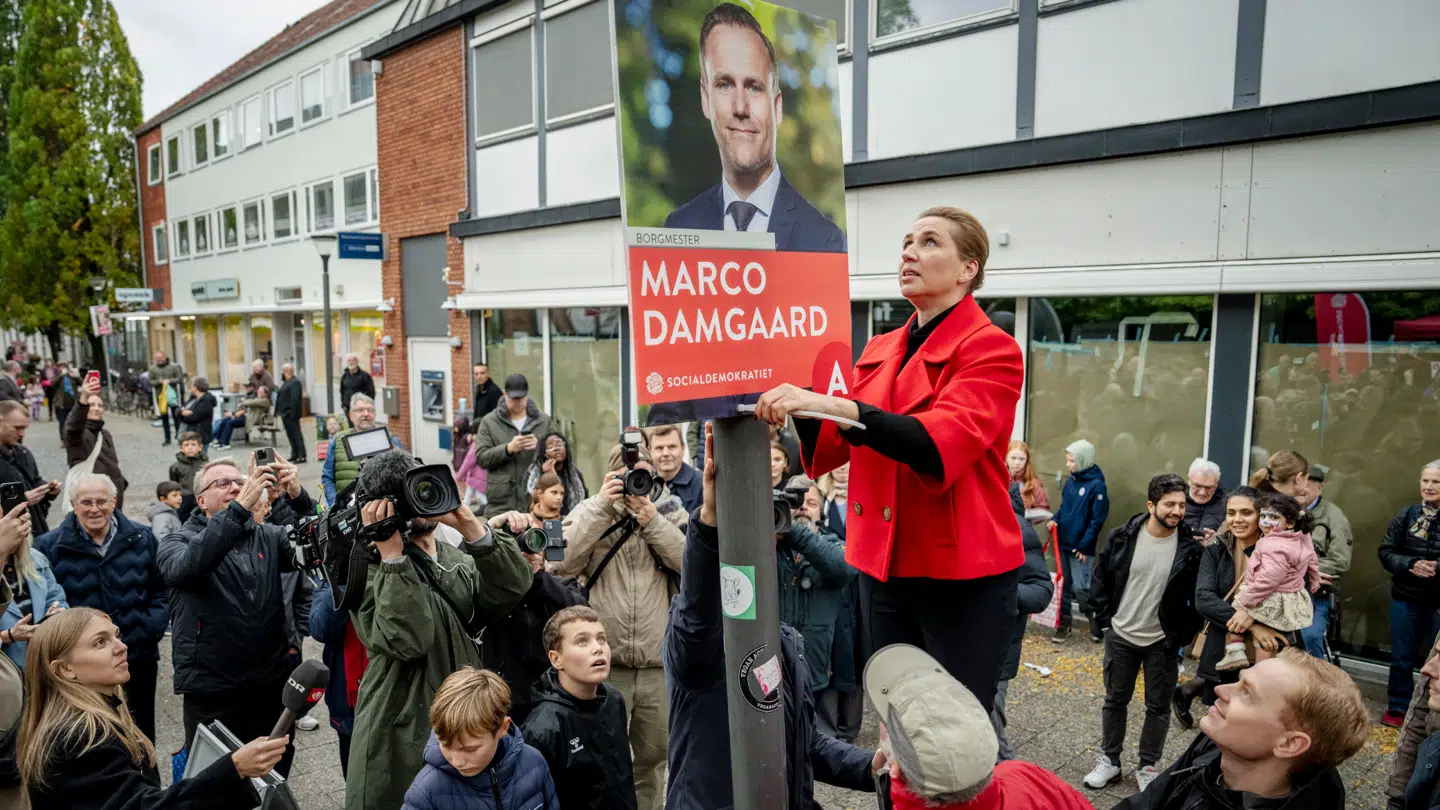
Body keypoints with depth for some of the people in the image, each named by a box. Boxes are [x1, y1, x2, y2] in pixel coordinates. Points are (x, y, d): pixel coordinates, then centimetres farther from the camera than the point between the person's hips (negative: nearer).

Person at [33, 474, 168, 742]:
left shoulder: (142, 538, 2)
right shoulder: (50, 546, -2)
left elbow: (163, 589, 6)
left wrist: (153, 628, -7)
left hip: (139, 659, 2)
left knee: (142, 739, 14)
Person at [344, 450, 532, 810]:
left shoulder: (459, 559, 7)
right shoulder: (370, 568, -9)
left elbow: (513, 588, -12)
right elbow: (407, 641, -24)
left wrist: (468, 524, -19)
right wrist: (391, 554, -22)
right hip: (401, 734, -5)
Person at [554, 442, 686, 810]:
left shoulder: (670, 511, 5)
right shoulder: (591, 511, 1)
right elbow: (562, 564, -14)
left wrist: (652, 521, -15)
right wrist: (601, 506, -17)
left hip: (660, 664, 2)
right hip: (606, 662, -2)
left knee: (654, 754, 18)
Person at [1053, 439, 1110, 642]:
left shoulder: (1096, 485, -14)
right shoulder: (1070, 481, 6)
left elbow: (1098, 520, -14)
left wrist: (1084, 546, -15)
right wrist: (1055, 520, -2)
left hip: (1081, 547, -7)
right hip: (1064, 542, 7)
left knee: (1080, 587, -3)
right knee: (1064, 584, 12)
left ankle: (1097, 621, 18)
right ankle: (1064, 623, 22)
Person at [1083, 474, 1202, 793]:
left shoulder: (1191, 546, -12)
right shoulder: (1122, 537, -9)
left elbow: (1197, 595, -5)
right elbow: (1101, 580, 1)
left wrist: (1183, 635, -7)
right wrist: (1104, 620, -2)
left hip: (1163, 642, -1)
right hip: (1120, 636, 1)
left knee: (1158, 707, 12)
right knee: (1115, 701, 14)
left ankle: (1148, 767, 29)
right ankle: (1109, 761, 29)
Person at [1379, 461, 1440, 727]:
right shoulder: (1407, 515, -3)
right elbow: (1386, 551, -1)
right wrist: (1410, 565, -19)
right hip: (1406, 599, 2)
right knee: (1402, 658, 14)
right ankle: (1398, 708, 29)